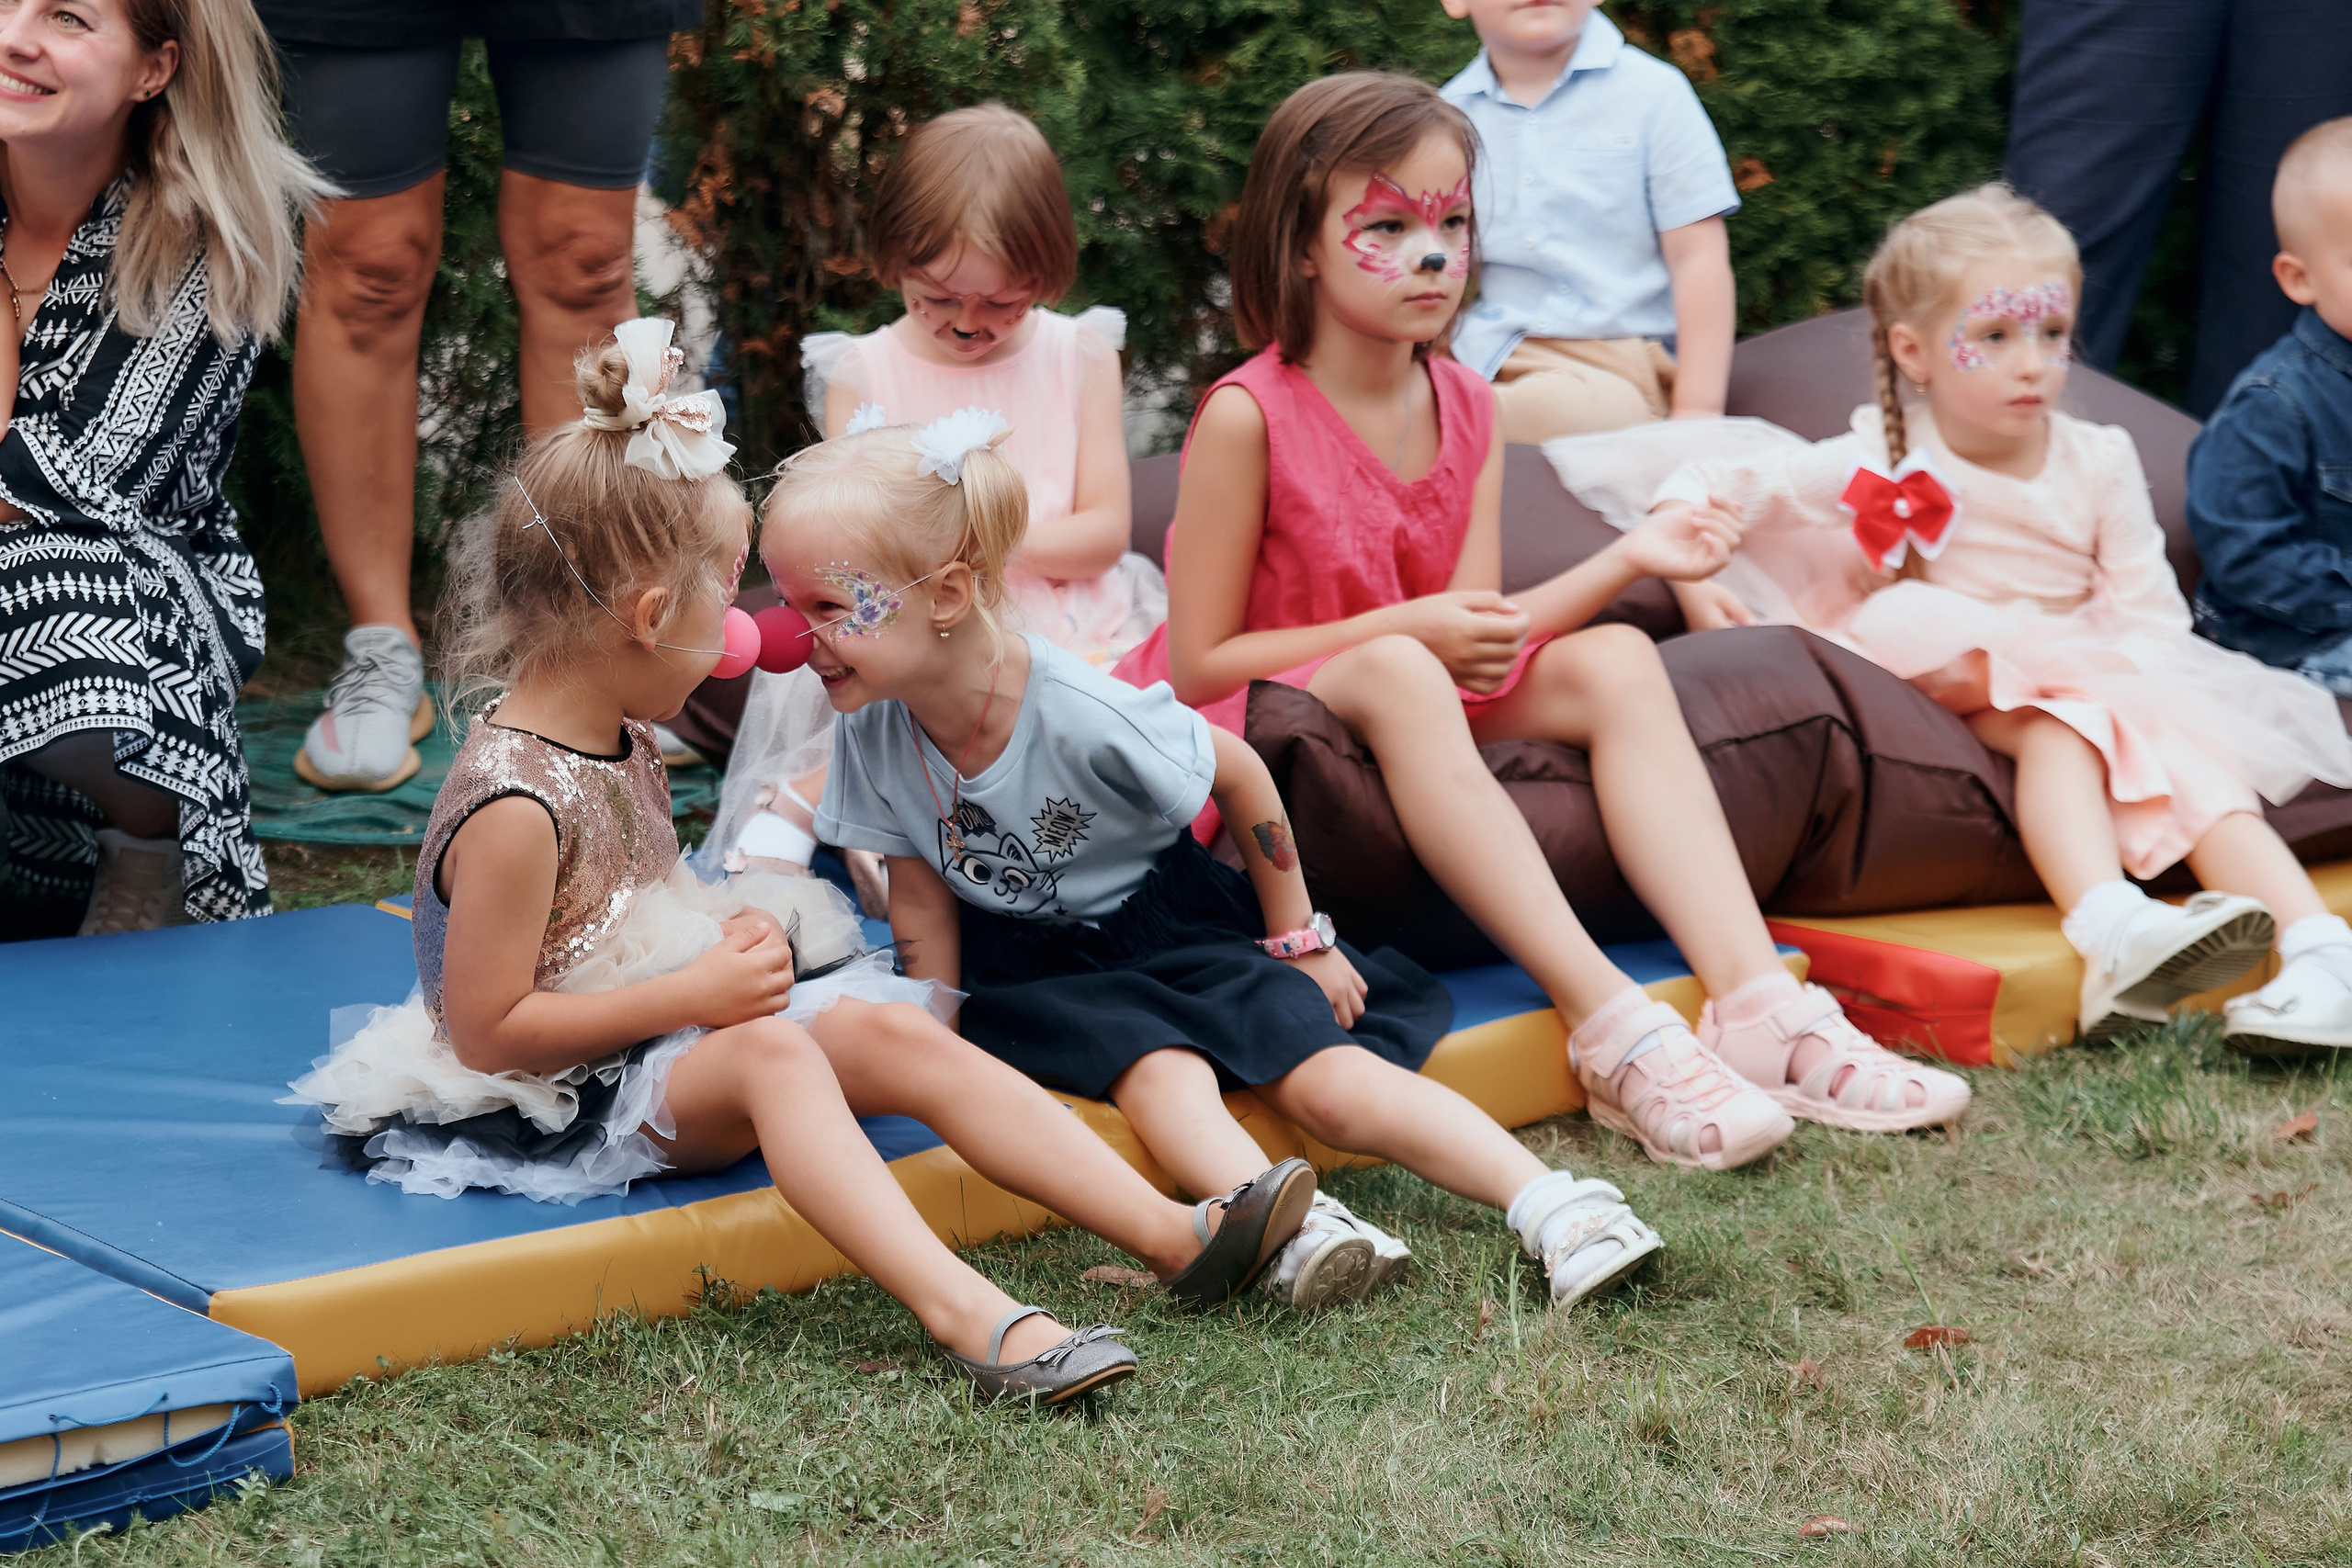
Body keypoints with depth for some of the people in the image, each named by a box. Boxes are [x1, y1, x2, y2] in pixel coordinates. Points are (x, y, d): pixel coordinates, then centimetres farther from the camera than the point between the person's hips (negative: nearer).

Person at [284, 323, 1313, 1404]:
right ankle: (964, 1314, -52)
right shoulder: (515, 805, -22)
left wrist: (726, 937, 7)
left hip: (666, 1037, 9)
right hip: (570, 1102, -9)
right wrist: (696, 994, -21)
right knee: (770, 1051, -34)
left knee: (892, 1030, -10)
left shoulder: (619, 741, 9)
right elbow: (485, 1032, -22)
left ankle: (1174, 1232, -19)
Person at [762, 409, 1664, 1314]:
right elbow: (922, 900, -2)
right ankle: (1292, 1227, -47)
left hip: (1168, 922, -2)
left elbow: (1237, 774, -12)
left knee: (1328, 1083, -20)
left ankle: (1549, 1203, -25)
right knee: (1156, 1069, -30)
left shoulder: (1082, 713, -29)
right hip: (1033, 962, 2)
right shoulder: (874, 730, -17)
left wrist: (1297, 938, -2)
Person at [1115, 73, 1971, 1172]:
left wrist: (1625, 562, -13)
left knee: (1615, 661, -15)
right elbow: (1199, 665, -16)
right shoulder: (1249, 419, -16)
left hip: (1421, 715, 7)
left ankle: (1756, 1005, -29)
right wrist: (1406, 629, -21)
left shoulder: (1465, 411, 4)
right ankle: (1612, 1032, -45)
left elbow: (1478, 641, -1)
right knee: (1399, 678, -37)